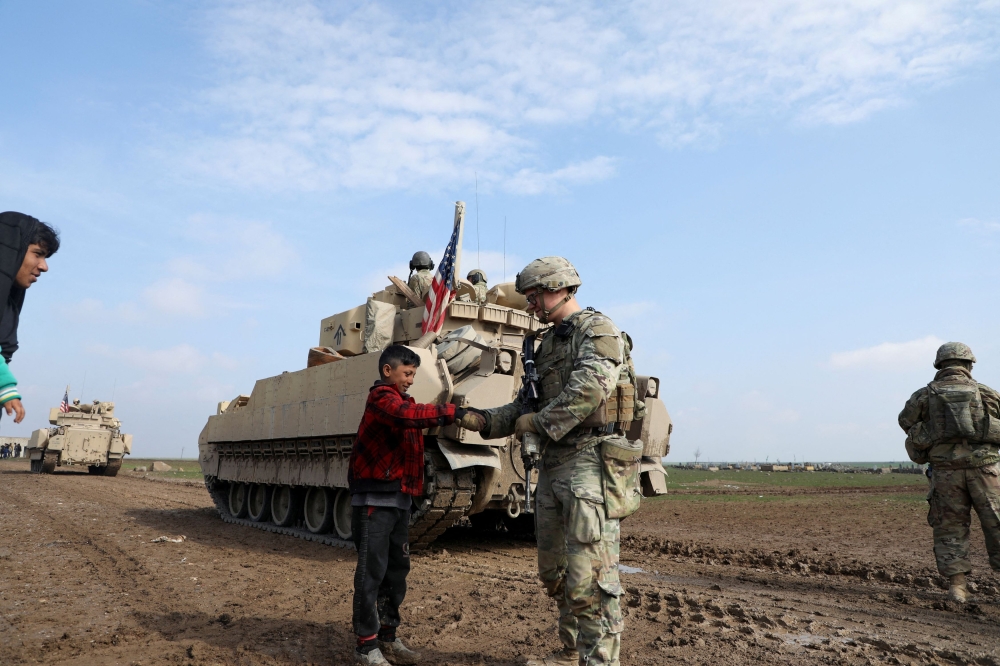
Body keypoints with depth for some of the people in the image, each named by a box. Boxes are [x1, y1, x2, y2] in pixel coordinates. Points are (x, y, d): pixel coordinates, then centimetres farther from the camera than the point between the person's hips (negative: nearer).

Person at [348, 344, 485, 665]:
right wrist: (455, 413, -37)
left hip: (399, 500, 9)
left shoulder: (400, 399, 20)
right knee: (372, 573, -1)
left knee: (397, 570, 14)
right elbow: (411, 415, -32)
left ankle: (387, 637, 25)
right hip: (375, 499, -9)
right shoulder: (381, 397, -12)